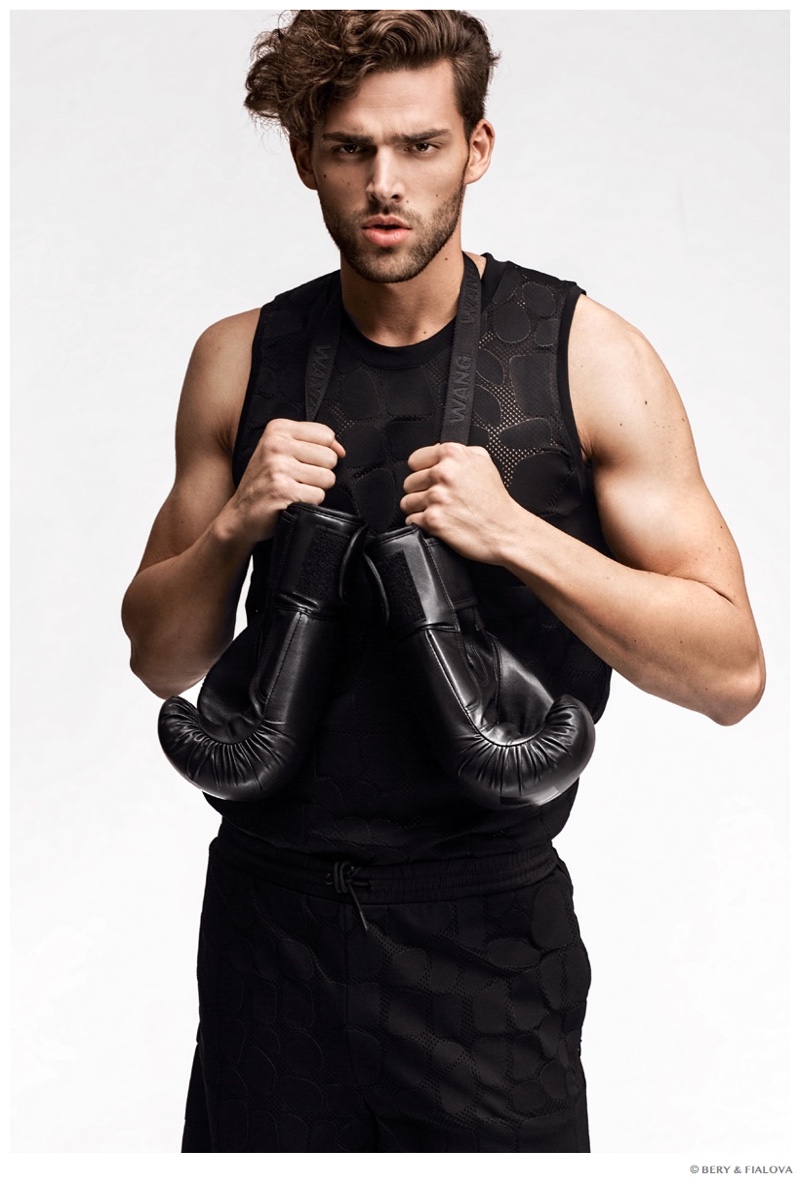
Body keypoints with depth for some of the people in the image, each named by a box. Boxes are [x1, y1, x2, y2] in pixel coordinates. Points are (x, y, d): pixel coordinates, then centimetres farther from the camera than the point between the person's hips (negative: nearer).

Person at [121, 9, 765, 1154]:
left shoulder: (587, 353, -6)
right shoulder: (241, 359, 3)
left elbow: (731, 673, -10)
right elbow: (161, 660, 9)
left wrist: (516, 534, -22)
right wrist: (235, 523, -10)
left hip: (484, 924, -2)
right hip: (270, 912, 3)